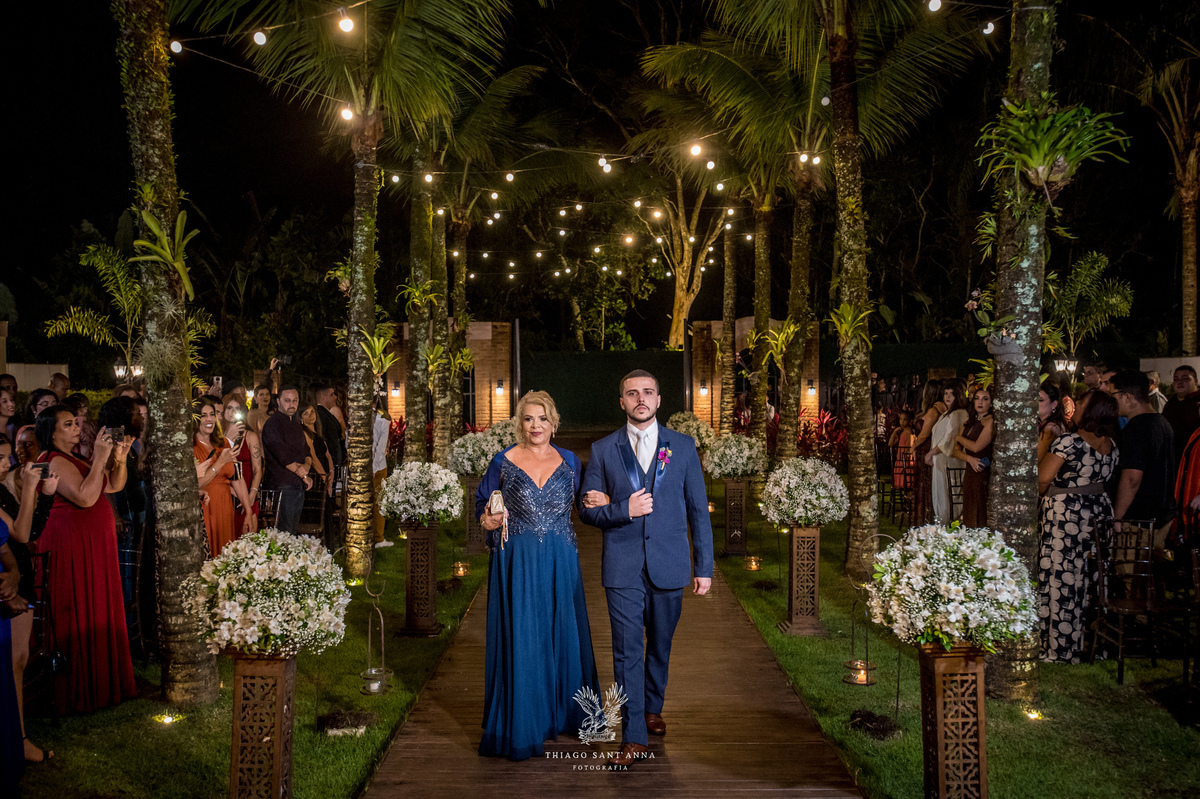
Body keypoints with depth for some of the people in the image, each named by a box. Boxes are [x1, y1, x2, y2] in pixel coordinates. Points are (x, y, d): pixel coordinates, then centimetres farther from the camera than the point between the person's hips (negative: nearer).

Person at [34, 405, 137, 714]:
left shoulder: (74, 459, 16)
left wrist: (119, 458, -2)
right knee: (80, 616, -2)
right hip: (72, 546, -10)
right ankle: (79, 691, 8)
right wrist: (100, 458, -23)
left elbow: (114, 486, 15)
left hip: (94, 545, 10)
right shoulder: (54, 461, -14)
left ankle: (99, 681, 22)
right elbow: (85, 497, -26)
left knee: (99, 614, 13)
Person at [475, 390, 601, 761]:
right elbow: (482, 500, 10)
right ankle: (521, 726, 10)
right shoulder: (503, 462, 0)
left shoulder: (570, 462, 7)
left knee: (562, 633, 9)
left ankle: (564, 713, 27)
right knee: (520, 639, 0)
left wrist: (600, 502, -6)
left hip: (560, 561, 3)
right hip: (518, 560, -2)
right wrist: (487, 520, -11)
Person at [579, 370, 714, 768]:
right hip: (622, 567, -1)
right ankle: (634, 738, 3)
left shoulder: (683, 446, 5)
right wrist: (624, 510, -15)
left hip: (668, 565, 1)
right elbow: (588, 510, 4)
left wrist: (704, 566, 3)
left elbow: (698, 509, 5)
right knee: (627, 651, -3)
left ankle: (652, 708, 39)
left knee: (660, 645, 15)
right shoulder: (603, 450, 3)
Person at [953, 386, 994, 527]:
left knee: (981, 519, -6)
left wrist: (959, 438, 2)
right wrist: (970, 459, -9)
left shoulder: (990, 421, -7)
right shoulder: (969, 422, 15)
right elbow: (956, 451, 11)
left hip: (985, 474, -7)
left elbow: (977, 446, -16)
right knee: (969, 520, 8)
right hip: (970, 473, 7)